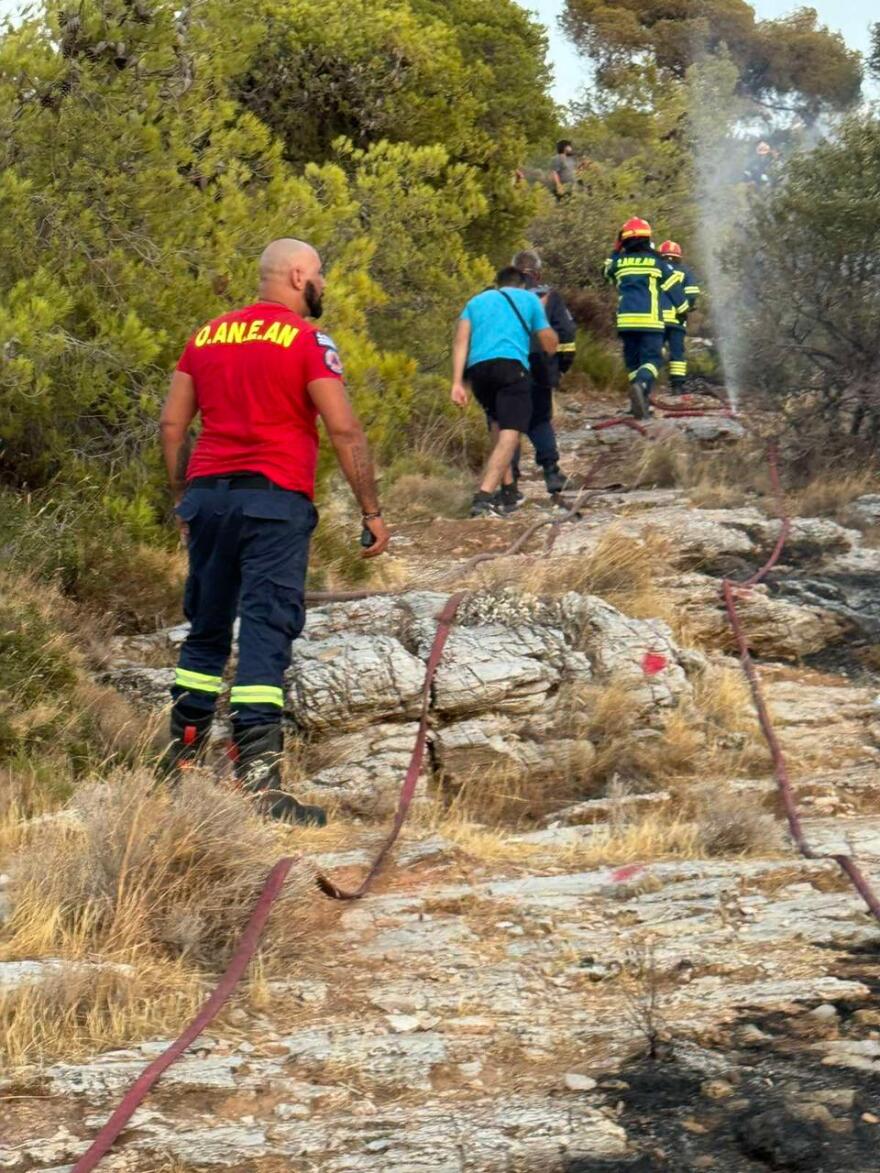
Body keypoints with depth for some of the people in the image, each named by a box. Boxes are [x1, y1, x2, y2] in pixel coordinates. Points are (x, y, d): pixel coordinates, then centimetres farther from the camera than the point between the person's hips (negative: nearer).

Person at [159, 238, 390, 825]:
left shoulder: (207, 336, 14)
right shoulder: (308, 341, -4)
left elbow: (172, 424, 13)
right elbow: (344, 431, -8)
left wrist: (183, 499, 21)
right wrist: (372, 512, -3)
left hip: (208, 492, 6)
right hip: (274, 497, -6)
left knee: (206, 628, 17)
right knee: (265, 632, -9)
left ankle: (183, 757, 23)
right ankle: (258, 776, -15)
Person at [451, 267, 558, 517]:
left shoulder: (477, 301, 27)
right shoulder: (529, 299, 22)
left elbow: (461, 341, 11)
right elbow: (550, 345, 23)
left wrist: (457, 382, 4)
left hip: (477, 368, 4)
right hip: (511, 365, -4)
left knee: (498, 428, 24)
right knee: (509, 434, -12)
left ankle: (508, 492, 24)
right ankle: (484, 497, -30)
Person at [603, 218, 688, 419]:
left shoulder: (619, 262, 8)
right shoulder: (656, 261, 2)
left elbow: (607, 272, 32)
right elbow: (673, 287, 8)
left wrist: (616, 251, 33)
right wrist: (682, 308, 22)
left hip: (626, 320, 3)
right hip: (650, 319, -3)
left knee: (633, 361, 12)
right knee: (652, 359, -5)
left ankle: (641, 403, 7)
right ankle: (641, 385, -35)